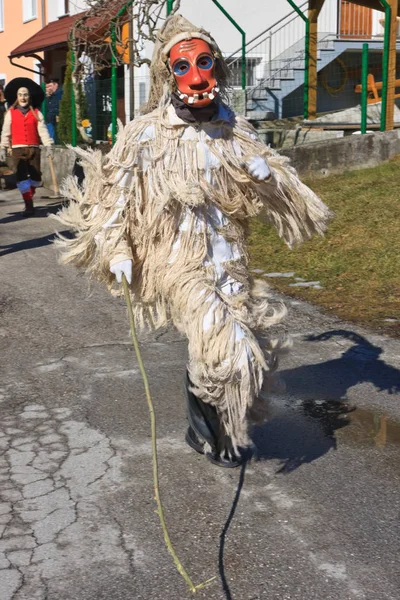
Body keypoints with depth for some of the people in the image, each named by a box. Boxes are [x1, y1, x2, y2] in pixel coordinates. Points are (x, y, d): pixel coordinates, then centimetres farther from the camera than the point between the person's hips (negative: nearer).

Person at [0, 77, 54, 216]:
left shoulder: (36, 113, 6)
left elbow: (42, 130, -2)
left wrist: (48, 146, -12)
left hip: (34, 148, 1)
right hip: (18, 149, -1)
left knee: (35, 176, 3)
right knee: (21, 177, -8)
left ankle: (30, 196, 30)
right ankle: (29, 205, -5)